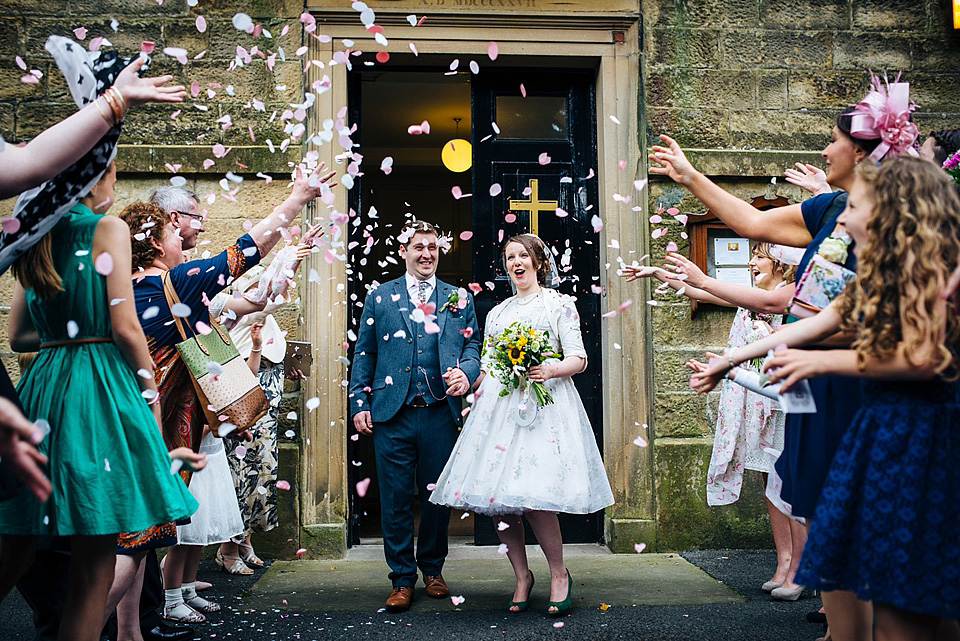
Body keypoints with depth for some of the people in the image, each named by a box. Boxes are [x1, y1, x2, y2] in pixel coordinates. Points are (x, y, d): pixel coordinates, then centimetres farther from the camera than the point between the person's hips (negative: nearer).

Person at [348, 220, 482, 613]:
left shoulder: (460, 299, 11)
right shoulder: (380, 297, 9)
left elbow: (472, 347, 8)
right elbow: (363, 354, 8)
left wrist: (465, 373, -15)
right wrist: (359, 403, 0)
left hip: (441, 414, 1)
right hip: (392, 416, -1)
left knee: (438, 497, 10)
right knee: (395, 500, 4)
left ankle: (432, 568, 30)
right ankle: (403, 579, 16)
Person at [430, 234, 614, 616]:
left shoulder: (560, 305, 7)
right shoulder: (498, 312, 22)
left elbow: (578, 359, 1)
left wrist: (551, 371, -18)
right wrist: (472, 404, 13)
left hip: (543, 403, -5)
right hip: (498, 405, 5)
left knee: (531, 496, -17)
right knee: (496, 498, -3)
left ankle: (559, 574, 3)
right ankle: (522, 576, 13)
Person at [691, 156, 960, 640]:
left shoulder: (921, 264, -11)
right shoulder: (880, 277, 17)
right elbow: (816, 323, 20)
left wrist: (822, 361, -12)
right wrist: (731, 359, 21)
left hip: (916, 433, -9)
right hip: (885, 423, 9)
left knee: (901, 600, -5)